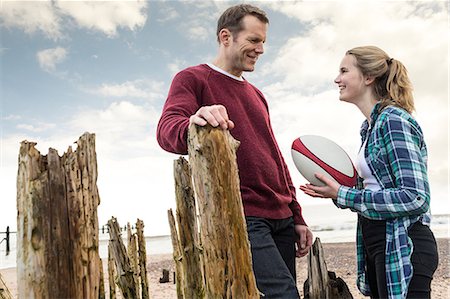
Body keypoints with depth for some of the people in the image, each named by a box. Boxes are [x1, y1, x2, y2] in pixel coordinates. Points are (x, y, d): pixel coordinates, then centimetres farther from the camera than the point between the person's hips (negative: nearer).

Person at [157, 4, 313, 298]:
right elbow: (166, 129, -17)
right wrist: (193, 126, -42)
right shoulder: (192, 79, 2)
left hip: (280, 218, 7)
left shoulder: (256, 94, 22)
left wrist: (296, 217, 18)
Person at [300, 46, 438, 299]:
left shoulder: (394, 120, -15)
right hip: (378, 243, 9)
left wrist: (343, 196, -19)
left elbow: (414, 197, -22)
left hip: (403, 248, -9)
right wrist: (338, 189, 0)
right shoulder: (371, 126, 12)